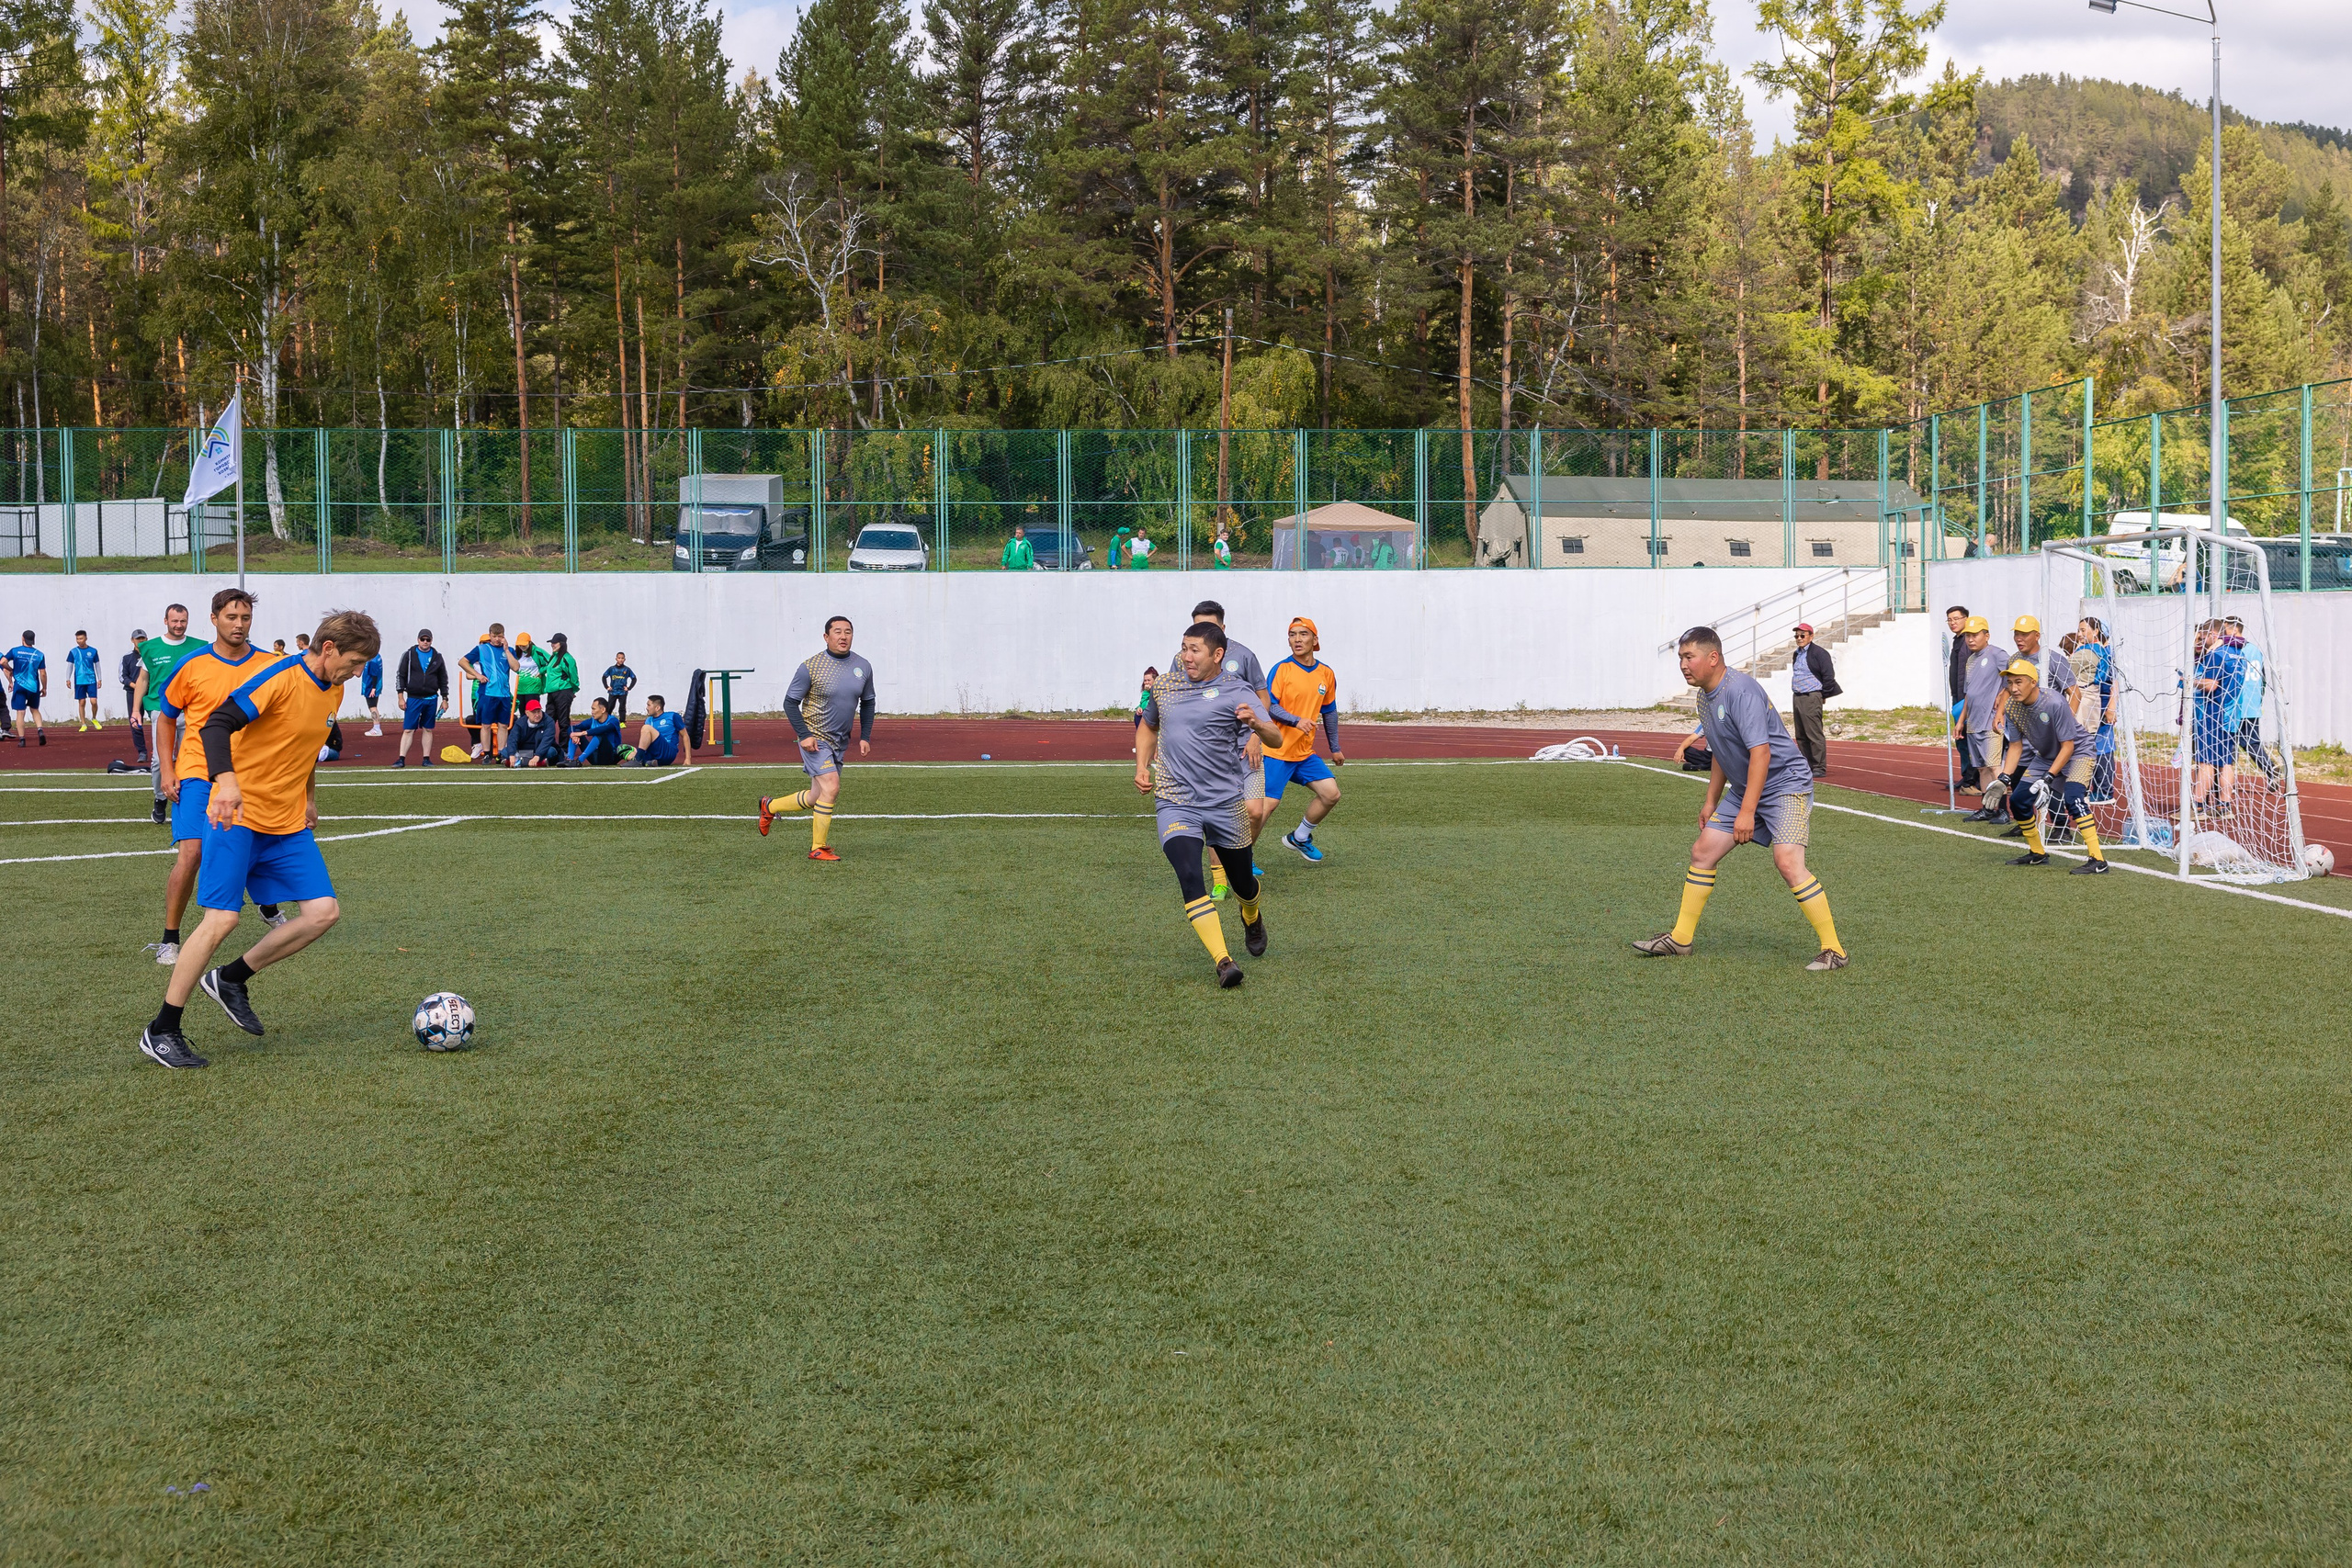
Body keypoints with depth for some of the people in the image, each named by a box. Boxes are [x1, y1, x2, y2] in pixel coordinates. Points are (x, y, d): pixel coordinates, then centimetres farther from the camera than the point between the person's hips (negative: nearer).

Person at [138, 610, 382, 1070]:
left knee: (325, 912, -3)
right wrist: (226, 780, -40)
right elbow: (216, 725, -25)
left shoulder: (334, 691, 10)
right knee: (222, 919, -13)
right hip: (239, 815, -8)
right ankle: (161, 1032, 0)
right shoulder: (280, 677, -16)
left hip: (289, 825, 8)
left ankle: (231, 980, 14)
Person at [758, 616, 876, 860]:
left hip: (840, 742, 6)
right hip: (815, 739, -6)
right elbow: (790, 702, -7)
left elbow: (868, 702, 15)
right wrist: (804, 735, -15)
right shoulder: (811, 667, -13)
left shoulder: (863, 667, 2)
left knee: (817, 798, 10)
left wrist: (865, 737, 6)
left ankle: (770, 806, 35)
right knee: (831, 787, -18)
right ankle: (818, 848, -4)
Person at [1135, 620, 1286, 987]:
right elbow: (1149, 726, 28)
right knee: (1189, 876, -22)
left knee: (1243, 882, 13)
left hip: (1225, 803, -1)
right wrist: (1142, 765, 11)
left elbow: (1276, 740, -15)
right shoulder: (1166, 685, 8)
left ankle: (1252, 917, 51)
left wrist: (1257, 724, -37)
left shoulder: (1236, 692, -6)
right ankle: (1223, 962, -25)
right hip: (1175, 802, 1)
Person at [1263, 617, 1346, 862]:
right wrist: (1296, 720, -29)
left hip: (1305, 753, 6)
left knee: (1331, 793, -1)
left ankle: (1300, 838, 20)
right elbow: (1268, 706, -15)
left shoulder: (1326, 674, 8)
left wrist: (1335, 748, 23)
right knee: (1267, 805, -12)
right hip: (1276, 752, -6)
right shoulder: (1281, 669, -9)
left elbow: (1329, 712, 19)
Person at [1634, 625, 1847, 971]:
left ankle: (1833, 948, -15)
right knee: (1703, 852, 7)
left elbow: (1760, 751, -28)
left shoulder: (1741, 690, -22)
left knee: (1787, 861, -24)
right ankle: (1680, 939, 18)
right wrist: (1711, 802, 23)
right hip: (1743, 788, 10)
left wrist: (1747, 811, -30)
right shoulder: (1706, 696, 8)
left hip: (1786, 784, -10)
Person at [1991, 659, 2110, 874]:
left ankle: (2098, 860, -29)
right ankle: (2038, 854, 24)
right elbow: (2015, 746, -2)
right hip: (2045, 756, 8)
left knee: (2072, 798, -29)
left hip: (2078, 751, -7)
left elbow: (2068, 746, -27)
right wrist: (2004, 779, -13)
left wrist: (2048, 779, -32)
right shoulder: (2013, 707, -12)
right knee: (2017, 800, 3)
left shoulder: (2055, 703, -31)